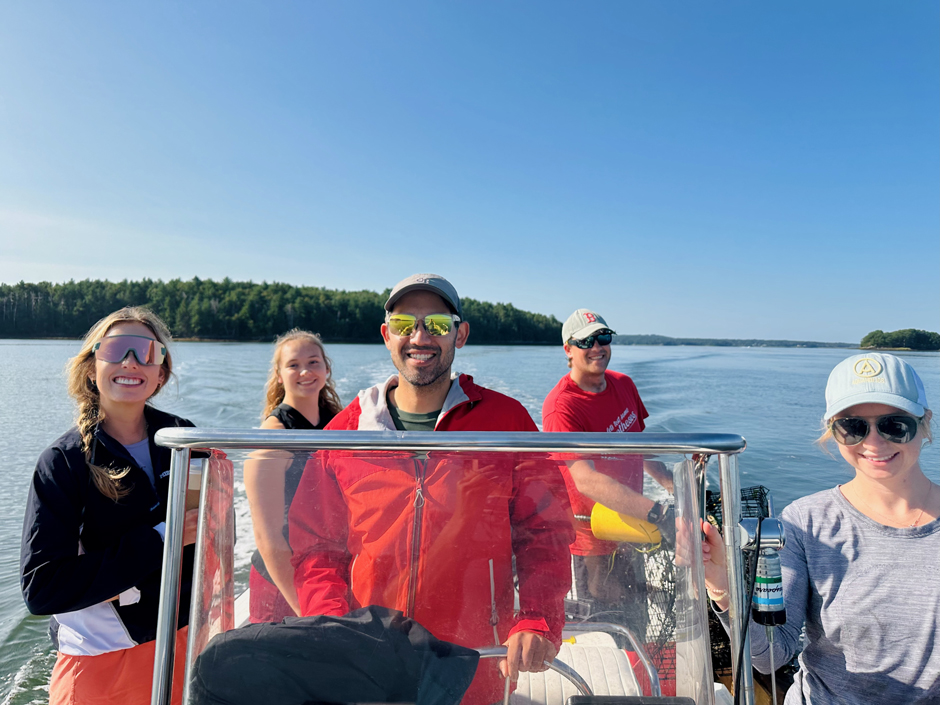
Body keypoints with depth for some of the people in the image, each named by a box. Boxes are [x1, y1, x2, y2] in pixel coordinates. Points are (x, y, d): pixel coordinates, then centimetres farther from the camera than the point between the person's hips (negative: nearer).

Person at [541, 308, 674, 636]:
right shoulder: (560, 406, -24)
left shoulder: (624, 385, 1)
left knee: (637, 627, 24)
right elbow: (586, 480, -34)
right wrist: (657, 512, -39)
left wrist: (674, 484, 8)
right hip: (592, 544, -7)